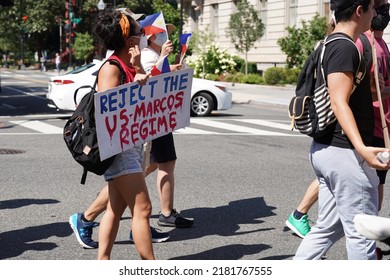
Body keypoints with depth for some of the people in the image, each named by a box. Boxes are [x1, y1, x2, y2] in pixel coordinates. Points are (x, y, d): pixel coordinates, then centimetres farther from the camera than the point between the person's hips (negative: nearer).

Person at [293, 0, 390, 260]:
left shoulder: (331, 45, 16)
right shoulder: (345, 47, -15)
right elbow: (339, 102, -25)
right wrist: (361, 148, -36)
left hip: (325, 149, 10)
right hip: (343, 152, -10)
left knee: (329, 227, 14)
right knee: (362, 232, -1)